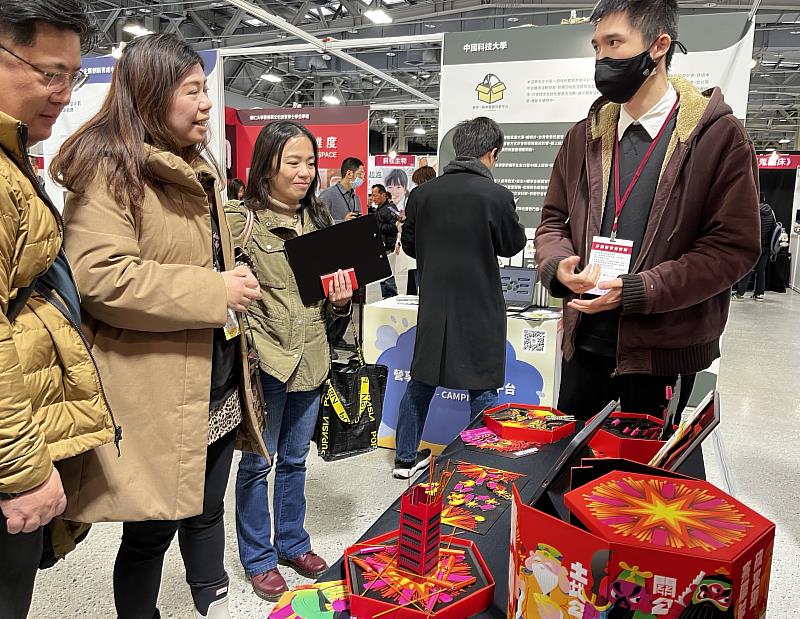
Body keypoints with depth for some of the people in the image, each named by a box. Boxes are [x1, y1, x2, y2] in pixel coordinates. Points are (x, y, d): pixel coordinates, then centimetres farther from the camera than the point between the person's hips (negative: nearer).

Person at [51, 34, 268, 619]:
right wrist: (215, 293, -22)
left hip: (217, 379, 8)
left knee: (208, 509, 22)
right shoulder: (111, 169, -13)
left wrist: (235, 284, 18)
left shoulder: (199, 165, 15)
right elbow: (98, 277, -25)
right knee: (152, 529, 9)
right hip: (155, 393, -8)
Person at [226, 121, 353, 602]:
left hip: (311, 358, 6)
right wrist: (244, 344, -20)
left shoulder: (319, 218, 9)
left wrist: (340, 301, -2)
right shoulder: (242, 220, -10)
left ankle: (292, 542, 38)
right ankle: (258, 558, 29)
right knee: (258, 463, 10)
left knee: (295, 459, 20)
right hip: (265, 359, -5)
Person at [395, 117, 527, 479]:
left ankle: (406, 457, 31)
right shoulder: (496, 196, -15)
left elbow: (409, 245, 9)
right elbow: (513, 245, 0)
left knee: (421, 382, 18)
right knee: (482, 389, 10)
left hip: (433, 306, 4)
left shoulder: (423, 194, -3)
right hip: (479, 308, -4)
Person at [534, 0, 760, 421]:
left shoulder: (719, 136, -6)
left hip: (665, 350, -4)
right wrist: (558, 265, -11)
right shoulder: (584, 136, 8)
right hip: (585, 341, 4)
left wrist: (638, 290, -20)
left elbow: (735, 245, -11)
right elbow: (553, 219, 11)